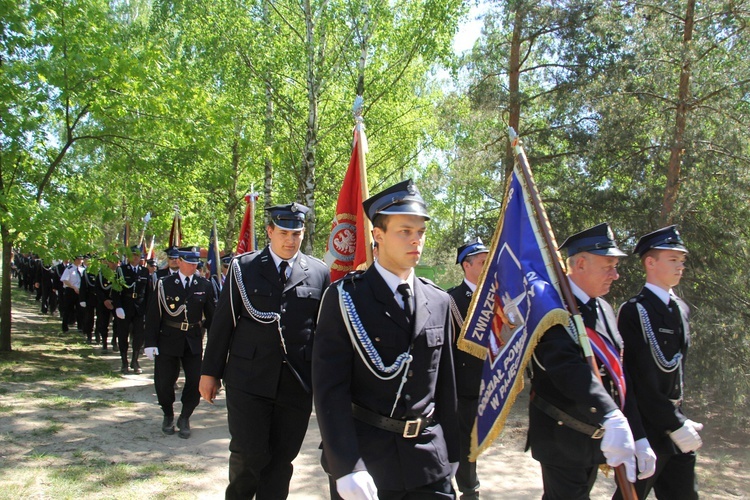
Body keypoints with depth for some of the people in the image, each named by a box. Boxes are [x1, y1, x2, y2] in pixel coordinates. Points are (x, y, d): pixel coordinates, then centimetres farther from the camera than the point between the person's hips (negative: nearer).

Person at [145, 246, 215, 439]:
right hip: (168, 340, -1)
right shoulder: (164, 284, -2)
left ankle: (184, 419, 19)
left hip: (194, 341, 1)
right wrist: (150, 343, -8)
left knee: (196, 380, -2)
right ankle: (168, 416, 30)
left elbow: (210, 315, 5)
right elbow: (153, 315, -3)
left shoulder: (204, 285, 2)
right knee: (164, 382, 4)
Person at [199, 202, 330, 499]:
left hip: (298, 384, 1)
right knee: (249, 454, 1)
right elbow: (222, 322, 4)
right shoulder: (243, 267, 2)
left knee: (281, 460, 9)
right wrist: (210, 372, 4)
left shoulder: (319, 272, 4)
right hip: (249, 381, -1)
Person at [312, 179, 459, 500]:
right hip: (363, 458, -3)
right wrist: (346, 468, -19)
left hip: (429, 460, 4)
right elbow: (330, 387, -13)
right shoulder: (345, 298, -9)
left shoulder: (439, 302, 5)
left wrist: (449, 455, 10)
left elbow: (445, 385, 9)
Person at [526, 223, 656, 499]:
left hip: (598, 438, 9)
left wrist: (639, 437, 8)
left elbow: (619, 376, 11)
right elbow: (569, 367, -35)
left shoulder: (604, 309, 11)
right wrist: (612, 419, -48)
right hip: (562, 438, -9)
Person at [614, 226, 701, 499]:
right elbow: (640, 379, -18)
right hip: (645, 431, -8)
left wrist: (681, 418, 13)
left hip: (676, 426, 8)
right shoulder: (634, 311, -14)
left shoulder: (681, 308, 11)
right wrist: (676, 425, -17)